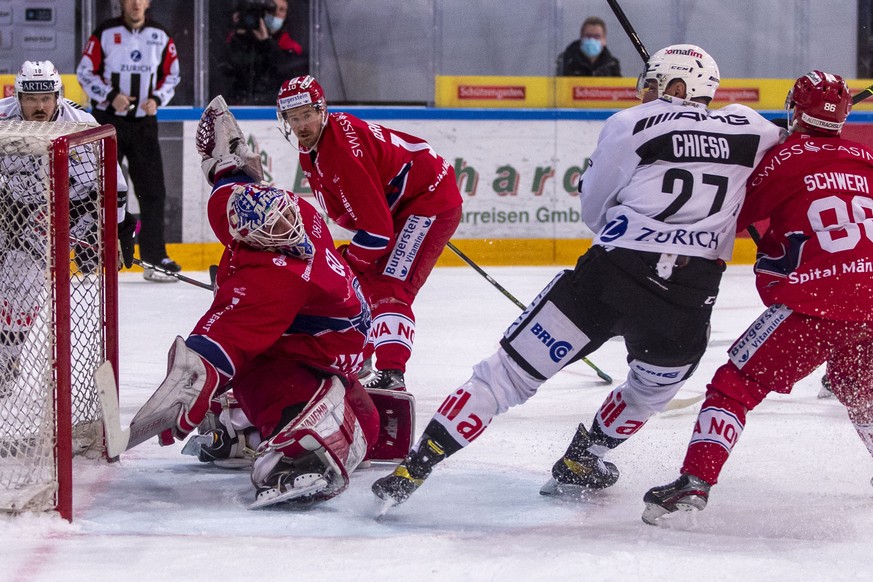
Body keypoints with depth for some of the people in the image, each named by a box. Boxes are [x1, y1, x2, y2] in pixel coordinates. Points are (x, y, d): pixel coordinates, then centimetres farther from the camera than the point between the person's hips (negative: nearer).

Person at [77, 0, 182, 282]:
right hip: (107, 121, -3)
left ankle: (154, 257, 8)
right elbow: (85, 72, -3)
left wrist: (157, 99, -6)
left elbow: (172, 75, 12)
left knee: (153, 190, 1)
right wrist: (110, 96, -16)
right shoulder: (105, 33, -4)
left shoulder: (160, 36, 5)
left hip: (144, 122, 3)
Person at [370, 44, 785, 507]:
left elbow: (593, 208, 13)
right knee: (652, 387, 34)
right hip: (688, 306, 2)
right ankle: (581, 464, 37)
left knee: (511, 373, 6)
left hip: (611, 276, -2)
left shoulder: (630, 125, 5)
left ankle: (412, 470, 1)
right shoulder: (748, 128, 10)